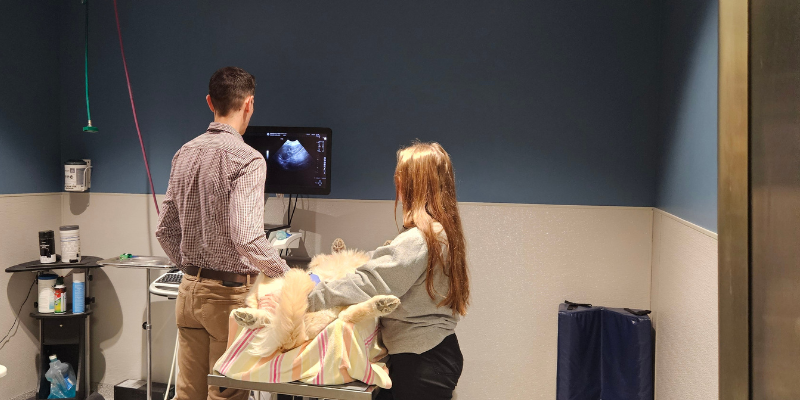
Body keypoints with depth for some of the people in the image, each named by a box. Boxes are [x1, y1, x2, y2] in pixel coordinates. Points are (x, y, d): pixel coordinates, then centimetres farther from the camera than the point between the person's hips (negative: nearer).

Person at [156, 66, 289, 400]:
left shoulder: (184, 154, 8)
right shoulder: (246, 159, -16)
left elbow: (165, 229, 12)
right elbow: (247, 237, -25)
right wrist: (289, 277, -13)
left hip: (190, 289, 7)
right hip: (230, 292, -7)